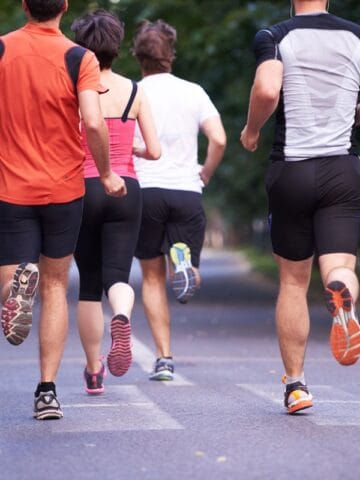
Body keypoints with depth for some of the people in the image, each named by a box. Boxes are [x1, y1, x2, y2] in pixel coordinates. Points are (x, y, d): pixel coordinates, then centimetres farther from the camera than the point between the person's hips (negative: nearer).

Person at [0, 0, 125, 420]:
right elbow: (93, 122, -17)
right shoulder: (79, 58, -6)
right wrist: (106, 173, -2)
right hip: (64, 188, 0)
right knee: (54, 287, 12)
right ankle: (47, 390, 8)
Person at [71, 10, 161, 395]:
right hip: (126, 189, 1)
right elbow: (154, 151, 2)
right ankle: (121, 318, -38)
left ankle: (94, 371, 19)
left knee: (89, 283, 11)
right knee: (117, 275, -1)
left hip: (84, 188, -1)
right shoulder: (135, 91, 3)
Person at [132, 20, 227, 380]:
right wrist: (204, 175, 11)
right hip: (187, 192, 0)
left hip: (144, 189, 0)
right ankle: (183, 259, -29)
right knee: (189, 280, 9)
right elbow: (219, 140, -5)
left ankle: (164, 358, 3)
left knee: (153, 278, 10)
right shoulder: (193, 93, 5)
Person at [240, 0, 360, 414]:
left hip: (291, 170, 0)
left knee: (293, 282, 12)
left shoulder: (274, 37, -2)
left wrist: (251, 130, -2)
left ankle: (295, 384, 15)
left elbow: (267, 90, -21)